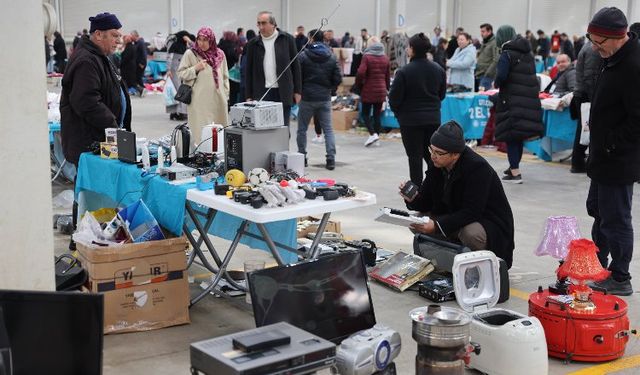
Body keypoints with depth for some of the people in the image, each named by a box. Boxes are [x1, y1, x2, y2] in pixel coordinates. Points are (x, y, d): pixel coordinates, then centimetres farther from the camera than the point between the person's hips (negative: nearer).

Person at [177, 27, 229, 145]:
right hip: (199, 100, -3)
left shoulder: (220, 54, 10)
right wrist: (195, 68, -12)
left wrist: (225, 94, 11)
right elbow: (181, 73, 2)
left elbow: (225, 76, 15)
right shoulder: (190, 54, 0)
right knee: (200, 130, -5)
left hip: (218, 99, 4)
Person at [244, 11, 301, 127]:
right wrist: (249, 96, 5)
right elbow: (249, 71, 10)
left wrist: (297, 91, 1)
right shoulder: (253, 44, 7)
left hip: (283, 92, -1)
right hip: (261, 93, 1)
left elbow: (295, 65, 5)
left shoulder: (287, 39, 2)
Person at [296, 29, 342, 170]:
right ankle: (331, 159, -2)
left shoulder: (303, 56, -8)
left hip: (307, 98, -2)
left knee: (302, 129, 11)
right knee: (328, 129, 5)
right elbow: (338, 78, -1)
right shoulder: (331, 57, 2)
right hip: (325, 99, 2)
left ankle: (302, 157, 14)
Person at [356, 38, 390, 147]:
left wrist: (359, 85, -3)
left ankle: (373, 134, -14)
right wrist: (386, 88, 20)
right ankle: (377, 135, 8)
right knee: (377, 114, 9)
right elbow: (388, 75, 11)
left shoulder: (367, 57, -9)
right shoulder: (385, 58, 7)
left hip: (368, 90, -4)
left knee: (365, 113, 3)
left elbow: (360, 73, -18)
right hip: (381, 90, 4)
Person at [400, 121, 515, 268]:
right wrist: (413, 199, -24)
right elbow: (426, 203, 0)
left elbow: (472, 212, -32)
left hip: (489, 223, -7)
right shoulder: (437, 166, -5)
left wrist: (437, 225, -41)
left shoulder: (478, 168, -27)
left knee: (470, 233, -39)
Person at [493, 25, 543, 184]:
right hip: (530, 100, 7)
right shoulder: (528, 54, 15)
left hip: (511, 100, -7)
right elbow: (533, 75, 17)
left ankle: (515, 172, -6)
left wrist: (497, 84, 0)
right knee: (520, 136, 17)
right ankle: (514, 167, 30)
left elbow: (501, 76, -18)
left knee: (510, 136, -3)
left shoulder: (507, 54, -9)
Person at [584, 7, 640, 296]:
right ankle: (598, 266, 37)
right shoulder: (613, 59, 8)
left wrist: (608, 143, -20)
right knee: (597, 210, 22)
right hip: (604, 157, 11)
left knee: (615, 220, -1)